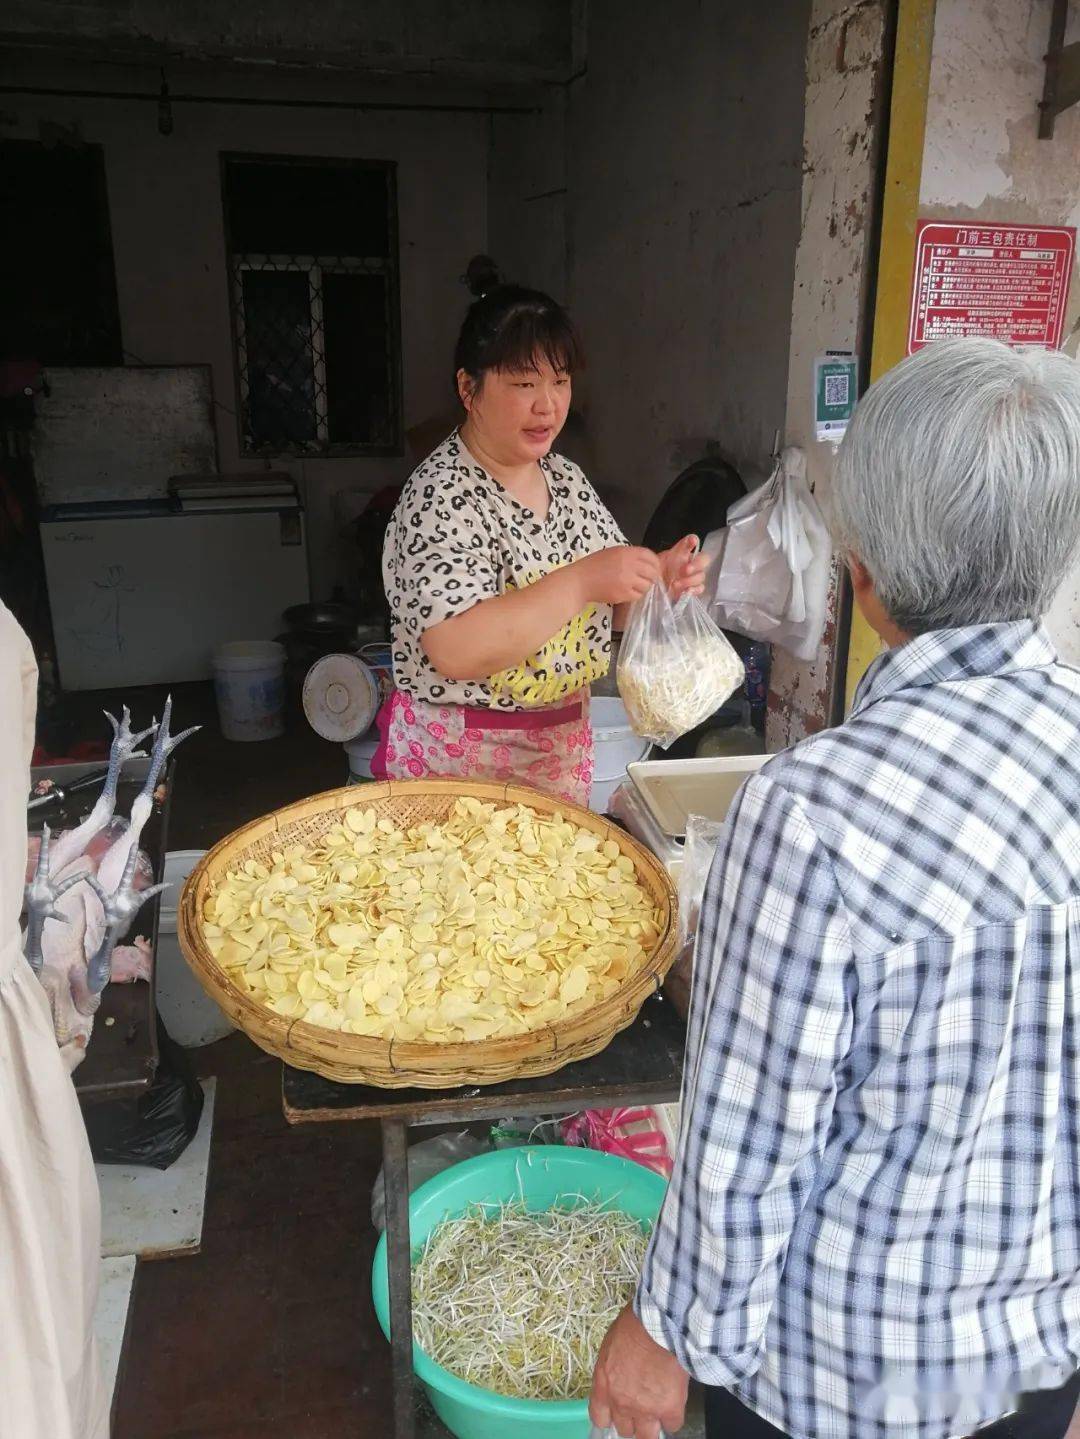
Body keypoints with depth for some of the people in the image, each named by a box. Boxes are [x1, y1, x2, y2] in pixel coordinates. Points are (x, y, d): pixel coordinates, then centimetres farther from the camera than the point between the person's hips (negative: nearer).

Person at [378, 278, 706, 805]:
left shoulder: (568, 480, 4)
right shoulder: (441, 496, -19)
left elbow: (610, 606, 10)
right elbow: (454, 651, -30)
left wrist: (657, 576, -10)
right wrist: (580, 582, -31)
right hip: (459, 759, -7)